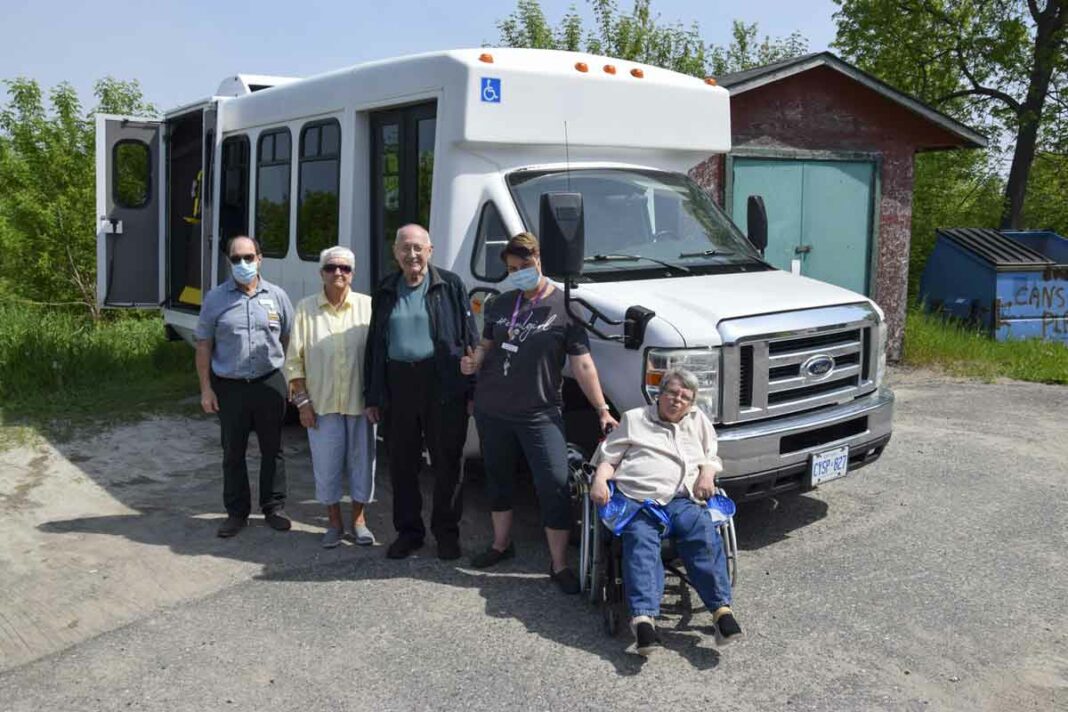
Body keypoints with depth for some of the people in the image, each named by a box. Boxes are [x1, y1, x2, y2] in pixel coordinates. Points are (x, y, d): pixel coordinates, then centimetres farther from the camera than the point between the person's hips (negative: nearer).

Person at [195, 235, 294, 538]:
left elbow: (289, 340, 8)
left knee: (272, 449, 9)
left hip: (269, 383, 1)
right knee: (233, 453, 8)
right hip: (229, 386, 0)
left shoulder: (277, 296, 3)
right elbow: (203, 346, 3)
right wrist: (206, 388, -2)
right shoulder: (215, 299, 1)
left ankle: (274, 508, 21)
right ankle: (237, 512, 19)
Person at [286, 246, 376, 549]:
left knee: (362, 462, 9)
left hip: (360, 402, 0)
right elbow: (294, 360, 2)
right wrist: (302, 401, -2)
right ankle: (334, 523, 24)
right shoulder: (306, 308, 0)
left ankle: (358, 520, 26)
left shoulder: (367, 306, -1)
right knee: (326, 466, 7)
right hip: (322, 404, 0)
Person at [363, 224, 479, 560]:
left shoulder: (450, 286, 2)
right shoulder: (385, 292, 12)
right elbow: (374, 346, 14)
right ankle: (408, 531, 24)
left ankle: (447, 532, 19)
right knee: (401, 464, 10)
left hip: (443, 384, -3)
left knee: (447, 463, 5)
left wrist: (472, 389, -6)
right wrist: (371, 396, 9)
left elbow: (470, 339, 0)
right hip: (397, 384, 3)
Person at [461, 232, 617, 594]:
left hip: (540, 414, -4)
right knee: (498, 479, 17)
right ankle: (501, 543, 37)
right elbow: (486, 345, 16)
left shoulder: (564, 307, -5)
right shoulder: (501, 304, 8)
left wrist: (602, 409, -9)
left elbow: (582, 365, -5)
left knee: (555, 485, -8)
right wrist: (472, 363, -7)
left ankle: (559, 564, 3)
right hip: (491, 410, 5)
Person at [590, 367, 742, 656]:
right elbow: (608, 457, 18)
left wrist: (707, 473, 5)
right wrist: (599, 480, -2)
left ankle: (721, 608, -35)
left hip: (682, 499, 2)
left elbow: (712, 457, 29)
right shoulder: (633, 419, 22)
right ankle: (643, 617, -46)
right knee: (640, 541, -32)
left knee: (704, 532, -30)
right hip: (635, 499, -2)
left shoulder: (698, 421, 29)